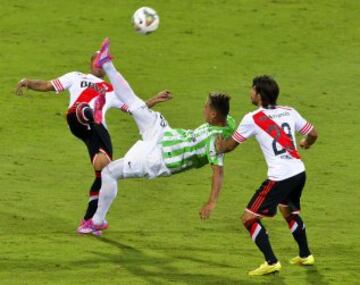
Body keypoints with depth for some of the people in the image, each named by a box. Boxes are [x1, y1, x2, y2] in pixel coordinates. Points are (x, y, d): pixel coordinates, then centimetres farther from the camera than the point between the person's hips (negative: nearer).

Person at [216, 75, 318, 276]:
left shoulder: (252, 119, -7)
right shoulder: (289, 112, 7)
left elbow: (230, 145, 3)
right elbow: (313, 133, 15)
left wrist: (220, 148, 26)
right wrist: (306, 144, 39)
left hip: (280, 177, -7)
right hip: (299, 172, 7)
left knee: (249, 218, 1)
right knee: (290, 212, 33)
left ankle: (271, 263, -4)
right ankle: (305, 256, 40)